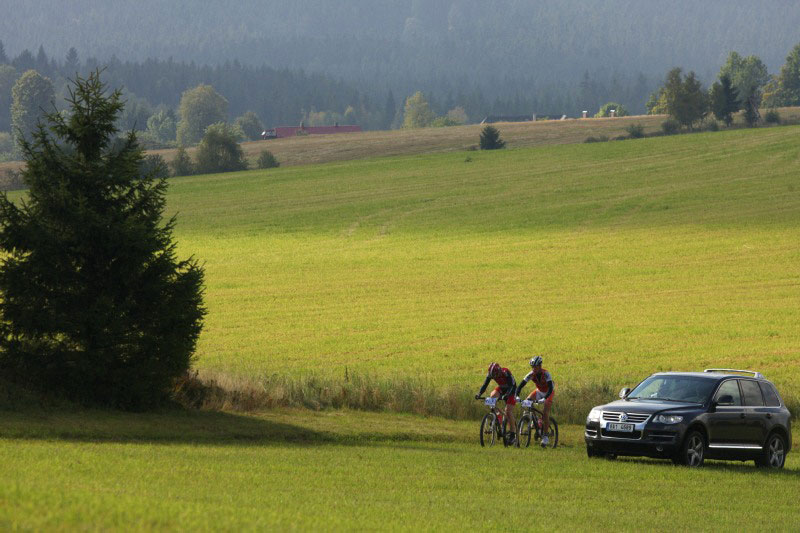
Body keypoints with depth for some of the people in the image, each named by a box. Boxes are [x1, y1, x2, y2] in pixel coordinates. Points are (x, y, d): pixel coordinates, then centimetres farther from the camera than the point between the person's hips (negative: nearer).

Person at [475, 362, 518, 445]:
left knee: (508, 411, -17)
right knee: (492, 396, -26)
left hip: (511, 390, -5)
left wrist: (505, 395, -54)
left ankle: (513, 434, -12)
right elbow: (485, 384, -18)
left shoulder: (506, 373, -33)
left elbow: (511, 386, -38)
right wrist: (479, 394, -35)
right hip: (501, 388, 5)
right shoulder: (490, 374, -18)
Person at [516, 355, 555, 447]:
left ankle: (545, 436, -10)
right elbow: (521, 385, -22)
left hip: (548, 393, -5)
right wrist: (517, 396, -38)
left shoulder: (546, 374, -32)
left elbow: (550, 388, -41)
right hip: (539, 391, 5)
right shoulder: (531, 374, -20)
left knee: (545, 413, -18)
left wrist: (544, 399, -54)